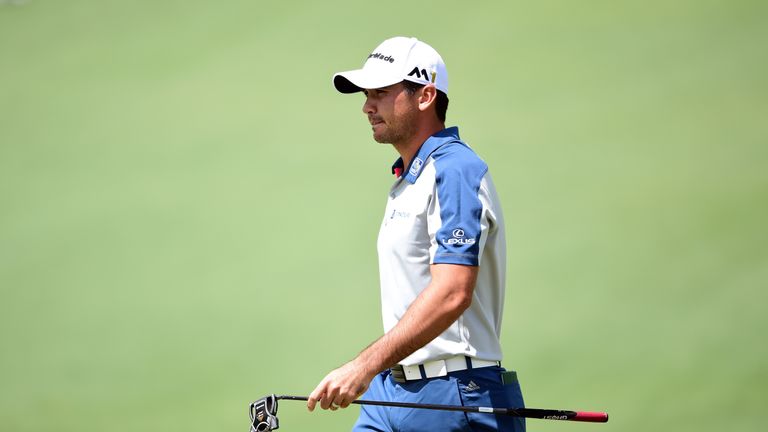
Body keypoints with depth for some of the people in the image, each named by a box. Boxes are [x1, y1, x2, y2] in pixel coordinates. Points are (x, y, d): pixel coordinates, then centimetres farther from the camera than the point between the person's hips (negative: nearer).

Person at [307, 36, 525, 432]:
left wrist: (367, 365, -32)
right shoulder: (407, 180, 18)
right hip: (392, 392, 9)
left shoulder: (455, 170, -14)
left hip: (452, 397, -9)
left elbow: (452, 293, -26)